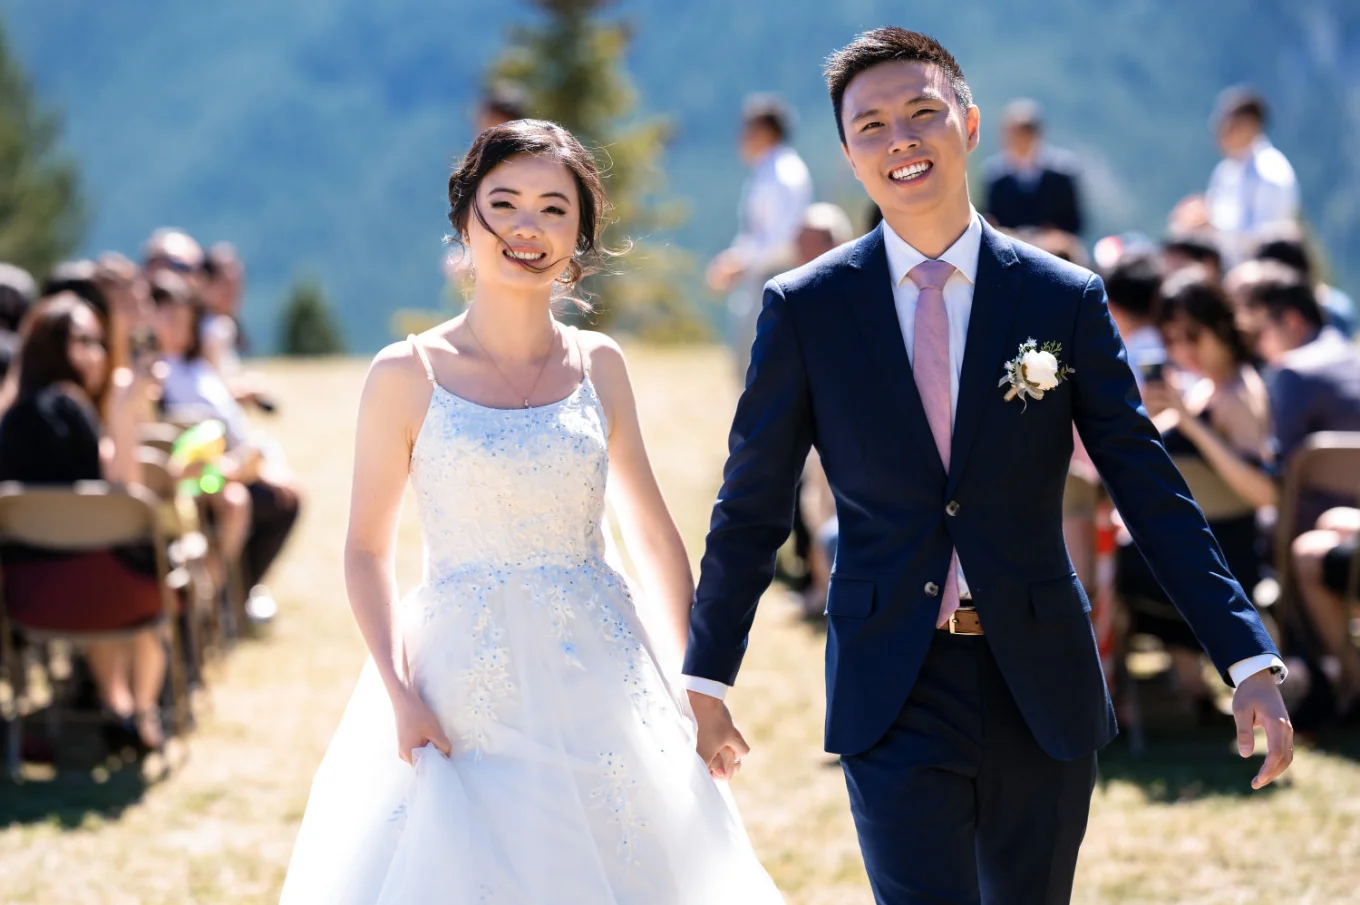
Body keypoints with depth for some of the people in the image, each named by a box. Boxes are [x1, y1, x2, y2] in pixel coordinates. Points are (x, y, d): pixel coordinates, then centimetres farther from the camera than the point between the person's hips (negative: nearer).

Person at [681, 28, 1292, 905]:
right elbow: (752, 509, 5)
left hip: (1042, 682, 1)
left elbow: (1152, 490, 0)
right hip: (892, 691, -1)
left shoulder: (1067, 299, -1)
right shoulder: (804, 308, -1)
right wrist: (706, 682, 7)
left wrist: (1251, 663, -6)